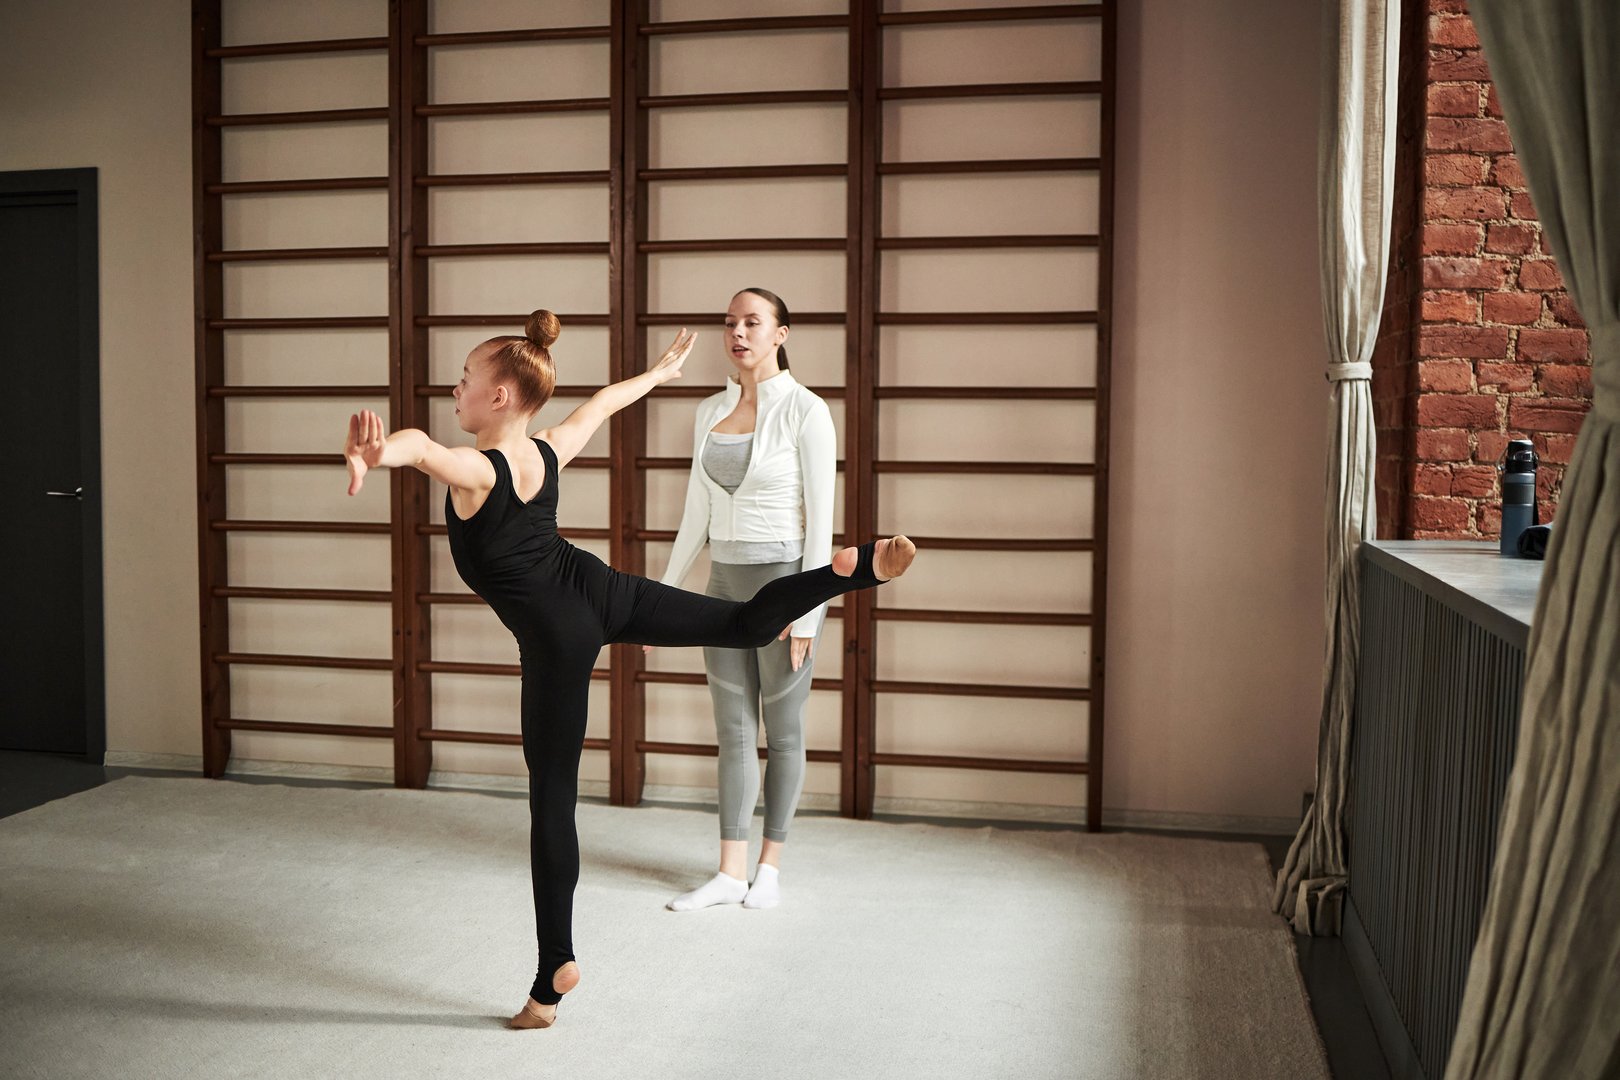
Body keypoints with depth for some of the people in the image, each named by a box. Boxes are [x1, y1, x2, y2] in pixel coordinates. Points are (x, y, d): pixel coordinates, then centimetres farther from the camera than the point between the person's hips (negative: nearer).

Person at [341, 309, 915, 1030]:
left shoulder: (473, 469, -19)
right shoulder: (548, 453, 2)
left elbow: (420, 445, -44)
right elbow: (604, 401, 21)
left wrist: (374, 454, -66)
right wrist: (660, 372, 39)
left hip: (556, 635, -6)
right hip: (600, 590, 6)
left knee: (552, 792, 0)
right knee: (748, 624, 16)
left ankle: (555, 971, 8)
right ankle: (857, 565, -1)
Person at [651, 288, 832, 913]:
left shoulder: (806, 412, -11)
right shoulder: (710, 412, 8)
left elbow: (821, 518, -13)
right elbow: (697, 513, 13)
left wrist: (806, 615, -16)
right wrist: (664, 593, 12)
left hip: (785, 578, -6)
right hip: (727, 582, 6)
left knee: (782, 729, 6)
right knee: (733, 730, 8)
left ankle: (769, 866, 20)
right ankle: (730, 873, 15)